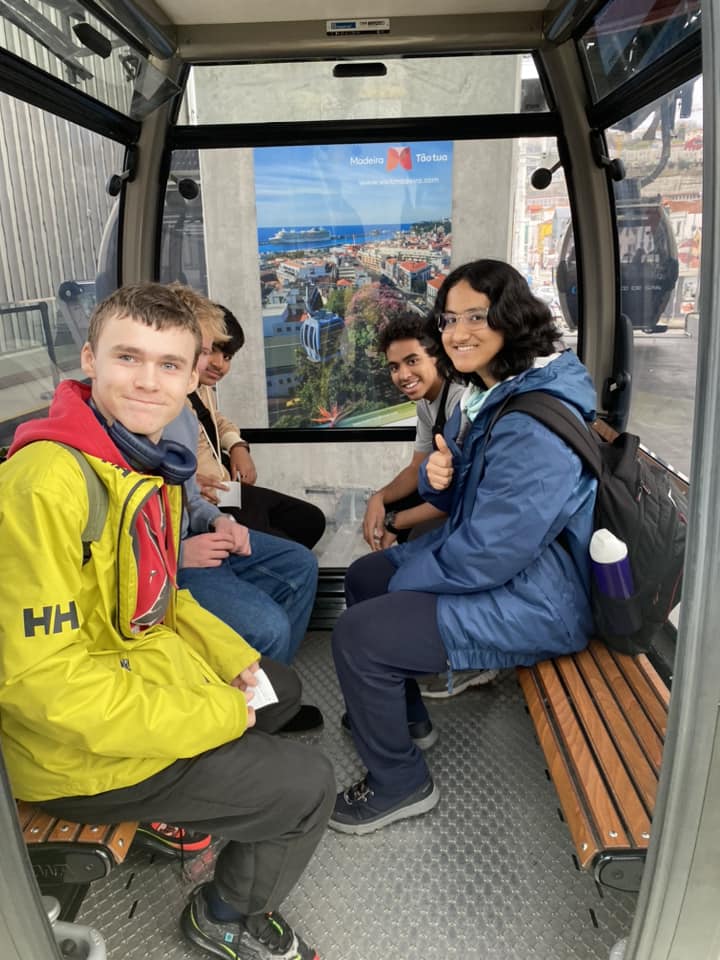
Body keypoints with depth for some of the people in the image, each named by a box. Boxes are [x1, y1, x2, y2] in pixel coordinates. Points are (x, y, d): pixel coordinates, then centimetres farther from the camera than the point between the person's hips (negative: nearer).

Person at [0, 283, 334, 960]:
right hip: (80, 752, -9)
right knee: (307, 785, -4)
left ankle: (179, 812, 34)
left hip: (144, 663, 10)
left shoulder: (148, 460, 2)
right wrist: (219, 716, -23)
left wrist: (235, 660, 2)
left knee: (280, 687, 25)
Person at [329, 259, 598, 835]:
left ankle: (400, 784, 8)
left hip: (534, 599, -11)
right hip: (480, 554, 11)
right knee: (363, 578, 18)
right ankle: (395, 709, 35)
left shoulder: (535, 425, -27)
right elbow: (462, 500, 13)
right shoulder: (485, 395, 6)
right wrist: (436, 478, -12)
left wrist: (405, 580, -15)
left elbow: (493, 550, -29)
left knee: (358, 635, -18)